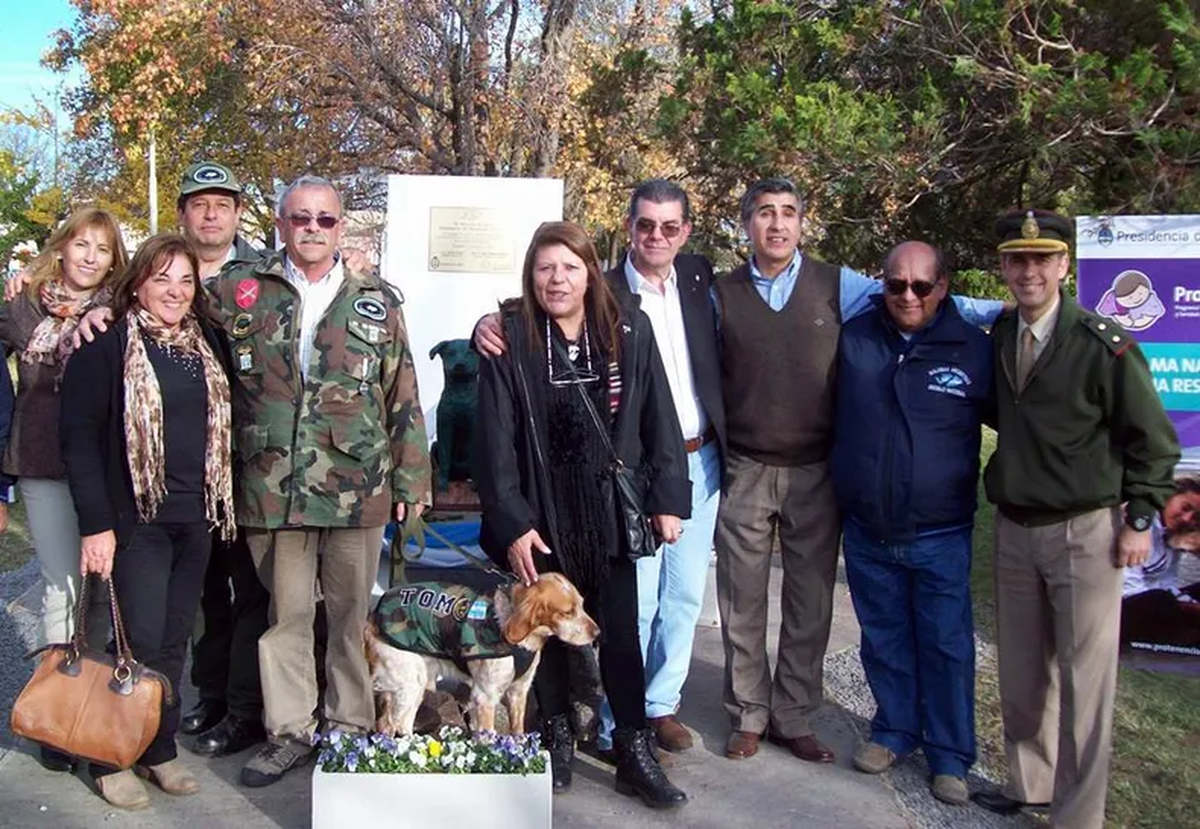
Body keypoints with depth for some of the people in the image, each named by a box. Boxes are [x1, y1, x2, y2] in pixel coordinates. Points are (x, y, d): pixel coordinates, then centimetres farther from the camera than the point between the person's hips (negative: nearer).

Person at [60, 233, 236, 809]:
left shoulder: (206, 346, 11)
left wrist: (222, 506, 9)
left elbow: (220, 429, 17)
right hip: (136, 517, -5)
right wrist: (95, 525, -13)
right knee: (140, 641, -4)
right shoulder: (105, 349, -6)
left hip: (195, 518, 5)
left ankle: (160, 748, 22)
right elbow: (79, 437, -9)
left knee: (174, 640, 10)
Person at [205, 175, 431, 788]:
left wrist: (411, 478, 5)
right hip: (272, 490, 0)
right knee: (286, 612, 9)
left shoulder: (376, 301, 7)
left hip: (357, 489, 0)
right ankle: (289, 730, 23)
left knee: (352, 612, 8)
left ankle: (350, 726, 23)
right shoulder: (241, 292, 6)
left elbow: (403, 397, 7)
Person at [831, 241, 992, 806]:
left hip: (940, 534, -2)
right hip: (867, 532, 2)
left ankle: (950, 756, 22)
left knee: (946, 646, 7)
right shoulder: (853, 339, -1)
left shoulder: (974, 349, -4)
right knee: (884, 640, 16)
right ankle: (894, 731, 34)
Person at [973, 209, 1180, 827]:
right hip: (1014, 530, 5)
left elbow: (1153, 438, -6)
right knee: (1020, 672, 15)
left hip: (1085, 532, -5)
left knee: (1084, 679, 1)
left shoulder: (1104, 345, -12)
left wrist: (1139, 520, -8)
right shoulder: (997, 338, 4)